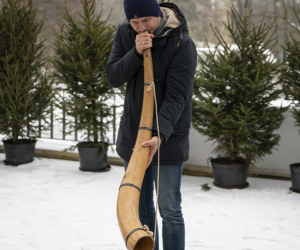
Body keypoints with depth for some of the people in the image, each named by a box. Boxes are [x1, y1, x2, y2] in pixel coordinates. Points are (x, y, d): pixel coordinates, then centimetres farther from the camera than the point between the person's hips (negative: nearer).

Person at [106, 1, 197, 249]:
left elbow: (176, 97, -23)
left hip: (168, 138, -5)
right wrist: (136, 52, -23)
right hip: (132, 134, 5)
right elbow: (113, 77, -6)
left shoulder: (182, 44, -18)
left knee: (169, 210, -2)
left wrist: (160, 135, -36)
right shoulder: (124, 34, 0)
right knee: (140, 206, 12)